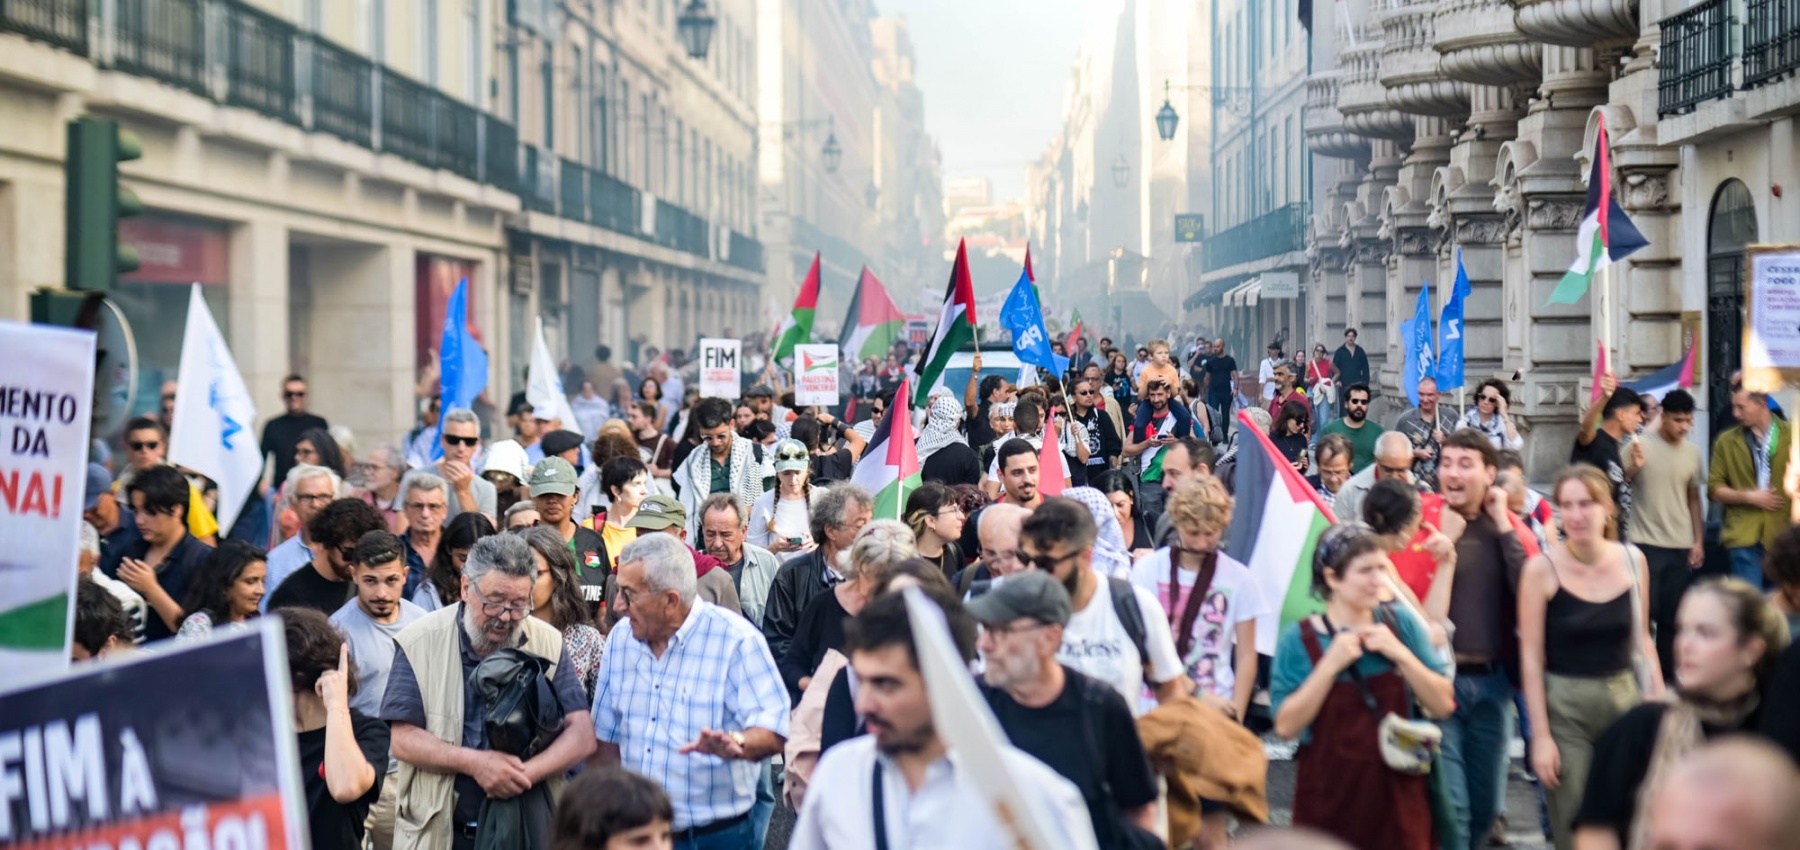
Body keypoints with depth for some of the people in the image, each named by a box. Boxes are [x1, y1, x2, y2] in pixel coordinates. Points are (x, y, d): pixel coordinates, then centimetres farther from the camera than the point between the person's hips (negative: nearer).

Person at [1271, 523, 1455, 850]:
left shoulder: (1400, 625, 3)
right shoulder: (1300, 639, -4)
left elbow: (1442, 704, -1)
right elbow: (1286, 726, -12)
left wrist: (1399, 653, -12)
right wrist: (1331, 664, -17)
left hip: (1396, 794, 2)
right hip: (1329, 796, -2)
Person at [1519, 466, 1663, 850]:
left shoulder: (1632, 560, 0)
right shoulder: (1542, 568, -10)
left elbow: (1641, 638, 11)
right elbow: (1531, 657, -9)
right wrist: (1540, 736, -11)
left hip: (1624, 698, 3)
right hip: (1563, 706, -3)